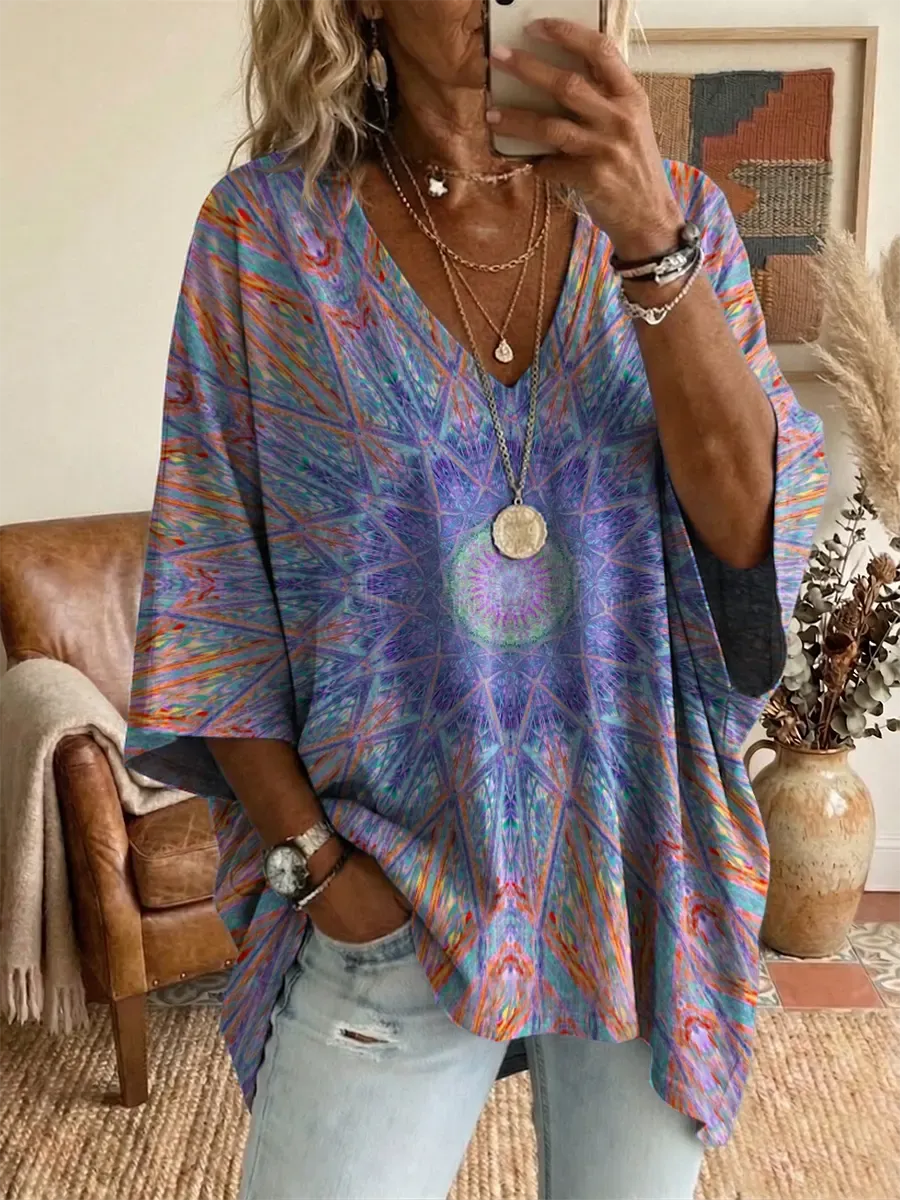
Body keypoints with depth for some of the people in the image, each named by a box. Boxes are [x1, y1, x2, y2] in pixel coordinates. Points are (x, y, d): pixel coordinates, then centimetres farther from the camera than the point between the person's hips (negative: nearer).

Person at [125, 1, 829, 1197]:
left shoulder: (682, 214, 0)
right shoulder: (266, 226, -6)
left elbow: (750, 522, -11)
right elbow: (210, 588, -3)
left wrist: (651, 242, -23)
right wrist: (310, 856, -8)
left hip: (644, 868, 3)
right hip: (392, 883, -2)